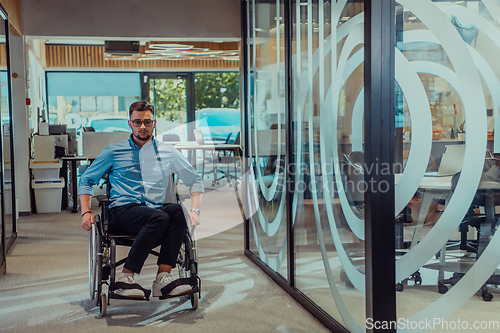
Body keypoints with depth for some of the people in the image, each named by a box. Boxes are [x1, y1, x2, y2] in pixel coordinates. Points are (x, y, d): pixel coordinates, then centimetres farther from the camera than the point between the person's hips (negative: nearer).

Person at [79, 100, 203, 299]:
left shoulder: (168, 152, 17)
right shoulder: (114, 151, 13)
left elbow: (195, 181, 21)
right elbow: (86, 180, 16)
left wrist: (194, 210, 4)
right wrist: (86, 212, 0)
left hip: (155, 211, 3)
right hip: (122, 212, -2)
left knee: (176, 210, -33)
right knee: (159, 217, -36)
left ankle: (163, 277, -38)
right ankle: (125, 278, -32)